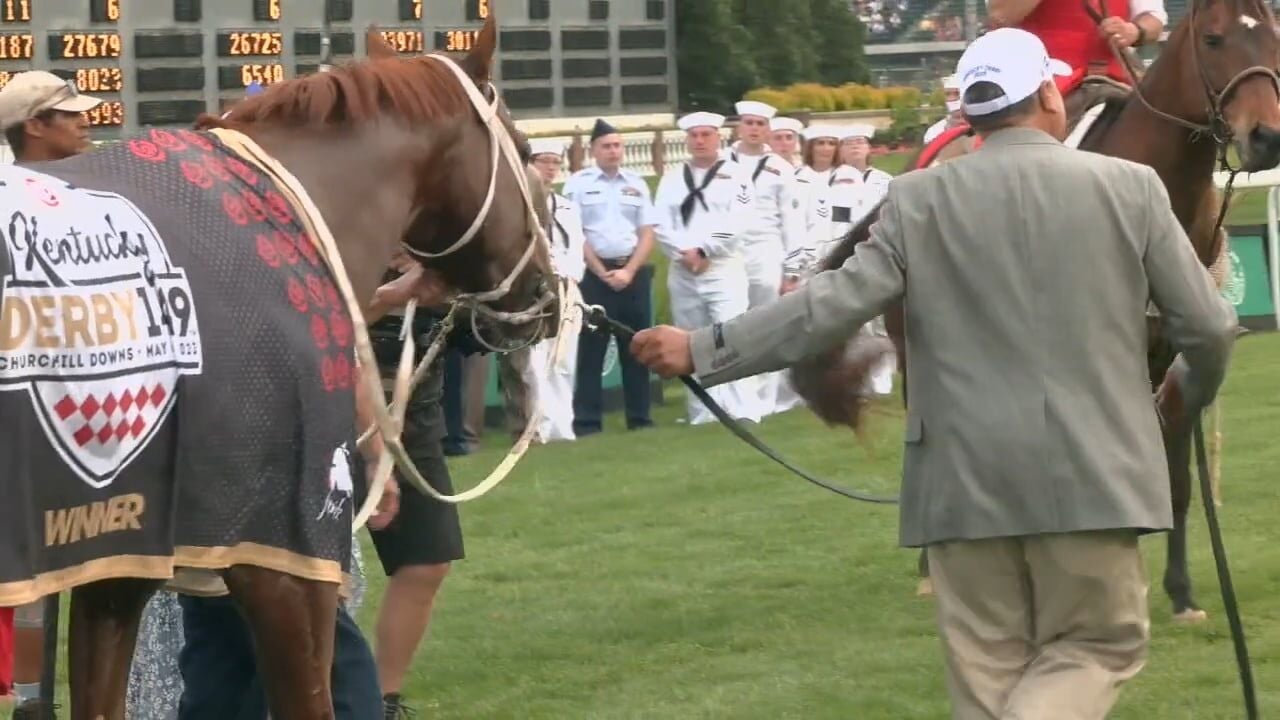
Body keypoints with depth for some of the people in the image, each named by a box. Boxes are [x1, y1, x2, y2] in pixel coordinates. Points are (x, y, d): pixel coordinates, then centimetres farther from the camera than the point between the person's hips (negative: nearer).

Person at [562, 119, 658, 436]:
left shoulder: (636, 184, 10)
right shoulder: (578, 184, 1)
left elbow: (647, 234, 7)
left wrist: (628, 271, -7)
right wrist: (603, 273, -9)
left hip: (633, 273, 3)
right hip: (594, 273, -3)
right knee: (590, 348, -2)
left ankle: (640, 418, 11)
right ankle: (587, 421, -1)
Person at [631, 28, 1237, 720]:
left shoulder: (919, 200, -1)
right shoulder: (1130, 188, -1)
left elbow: (832, 305, -4)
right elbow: (1208, 325, 2)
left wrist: (701, 350, 4)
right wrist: (1188, 393, 23)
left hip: (964, 479, 2)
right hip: (1090, 476, -2)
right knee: (1096, 645, 9)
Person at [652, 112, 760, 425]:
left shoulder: (736, 174, 2)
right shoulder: (673, 178, 13)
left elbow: (737, 223, -8)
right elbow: (662, 225, 5)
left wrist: (704, 251, -12)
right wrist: (685, 253, -10)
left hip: (724, 270, -4)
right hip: (683, 273, 4)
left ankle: (744, 413, -18)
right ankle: (701, 414, 13)